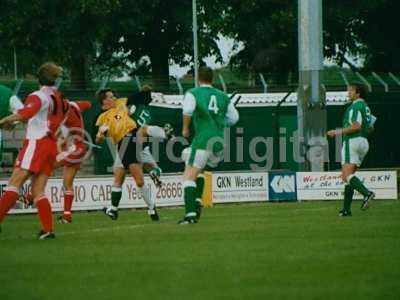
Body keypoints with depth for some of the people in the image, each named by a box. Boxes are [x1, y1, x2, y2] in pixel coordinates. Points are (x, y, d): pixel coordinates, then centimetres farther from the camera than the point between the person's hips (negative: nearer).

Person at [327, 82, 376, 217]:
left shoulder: (356, 106, -12)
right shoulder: (365, 107, 18)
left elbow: (356, 126, -23)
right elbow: (370, 128, 25)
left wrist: (339, 132, -14)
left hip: (352, 141, -10)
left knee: (346, 175, -17)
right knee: (348, 175, 12)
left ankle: (366, 193, -36)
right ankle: (346, 209, 9)